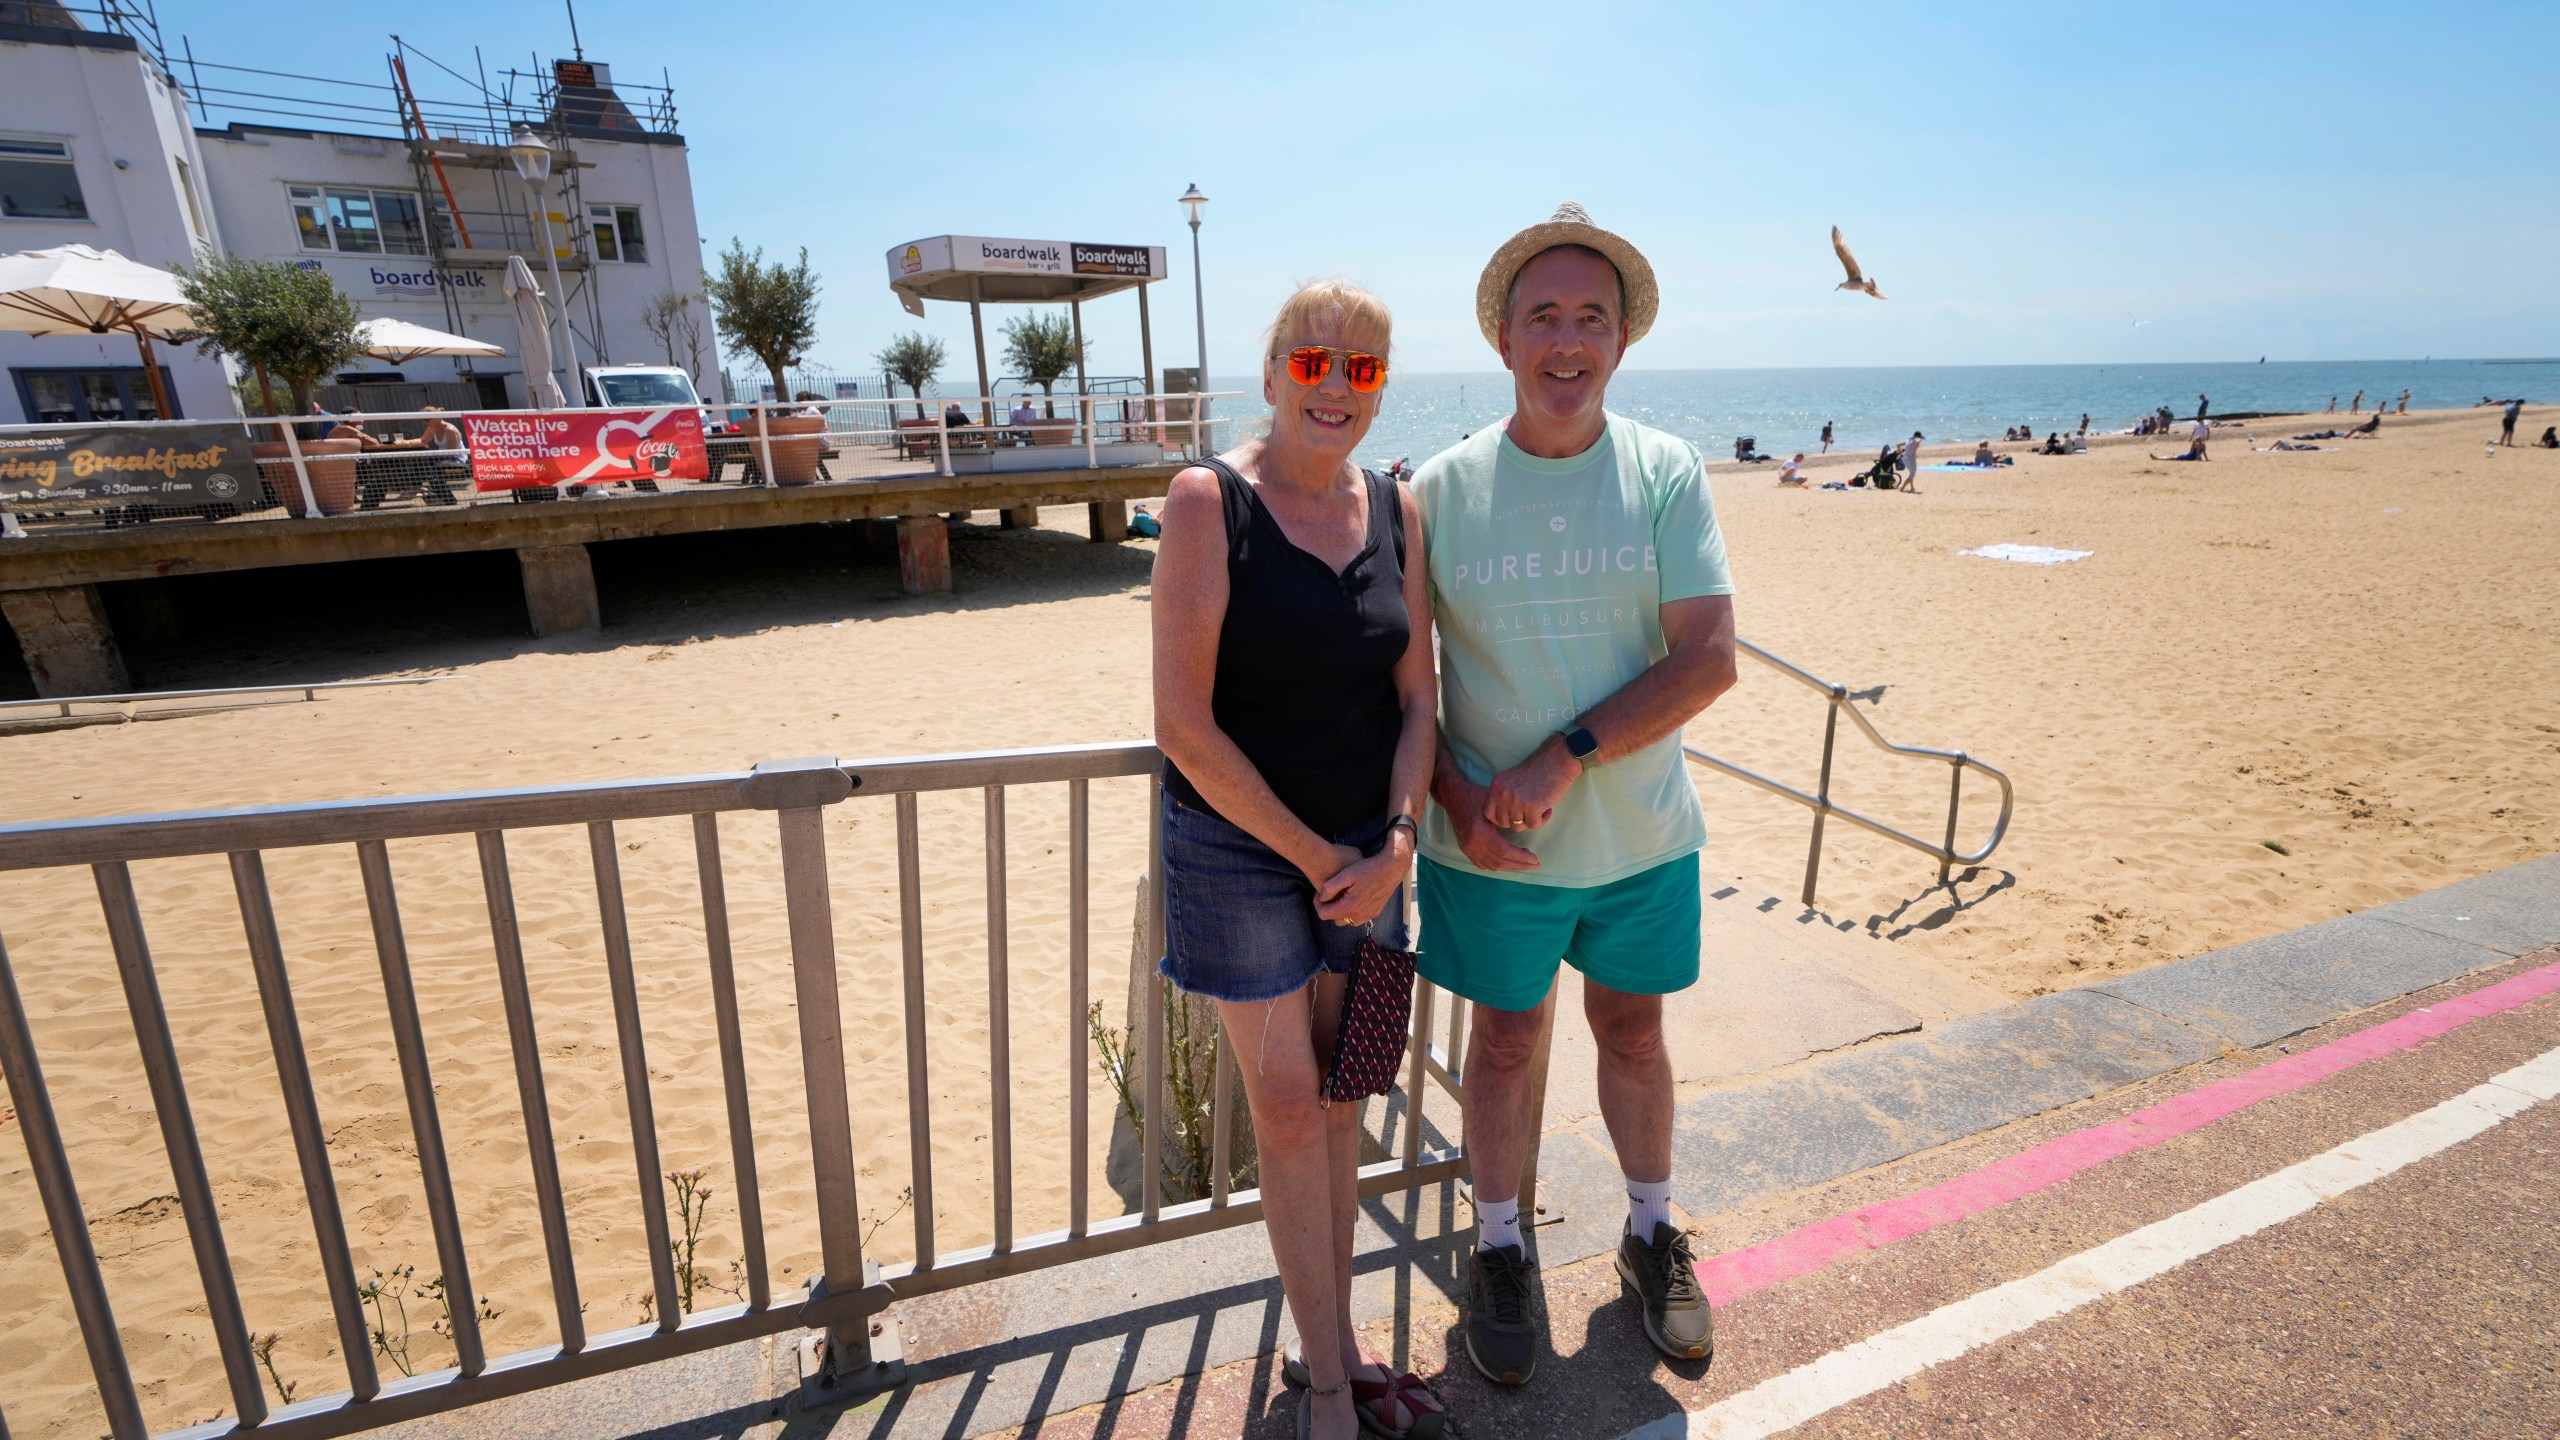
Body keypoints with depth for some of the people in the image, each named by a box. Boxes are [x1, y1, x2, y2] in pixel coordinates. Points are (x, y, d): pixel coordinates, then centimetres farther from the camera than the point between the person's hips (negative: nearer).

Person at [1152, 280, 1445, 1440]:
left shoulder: (1397, 509, 3)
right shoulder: (1209, 499, -13)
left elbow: (1414, 698, 4)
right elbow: (1183, 722, -17)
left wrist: (1392, 848, -10)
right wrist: (1313, 856, -13)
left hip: (1366, 854, 5)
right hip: (1239, 848, -4)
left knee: (1338, 1102, 15)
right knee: (1288, 1112, 5)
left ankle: (1332, 1346, 35)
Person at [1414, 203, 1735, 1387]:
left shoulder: (1666, 474, -6)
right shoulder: (1442, 488, -6)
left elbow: (1708, 659, -11)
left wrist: (1568, 754, -21)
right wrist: (1458, 798, -16)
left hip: (1642, 839, 1)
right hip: (1490, 847, -1)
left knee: (1632, 1034, 19)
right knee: (1505, 1042, 15)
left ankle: (1651, 1233, 45)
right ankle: (1500, 1248, 39)